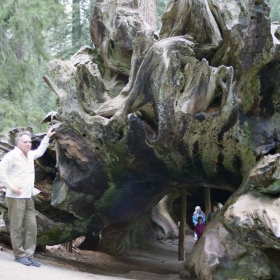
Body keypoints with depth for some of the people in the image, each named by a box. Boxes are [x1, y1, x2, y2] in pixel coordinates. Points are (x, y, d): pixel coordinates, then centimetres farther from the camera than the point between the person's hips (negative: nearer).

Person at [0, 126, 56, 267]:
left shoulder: (30, 155, 14)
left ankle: (28, 255, 8)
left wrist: (47, 137, 32)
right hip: (16, 198, -8)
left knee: (31, 227, 4)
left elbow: (40, 151, 36)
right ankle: (19, 255, 4)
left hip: (28, 198, 8)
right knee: (16, 227, -2)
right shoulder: (12, 155, -10)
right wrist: (11, 186, -17)